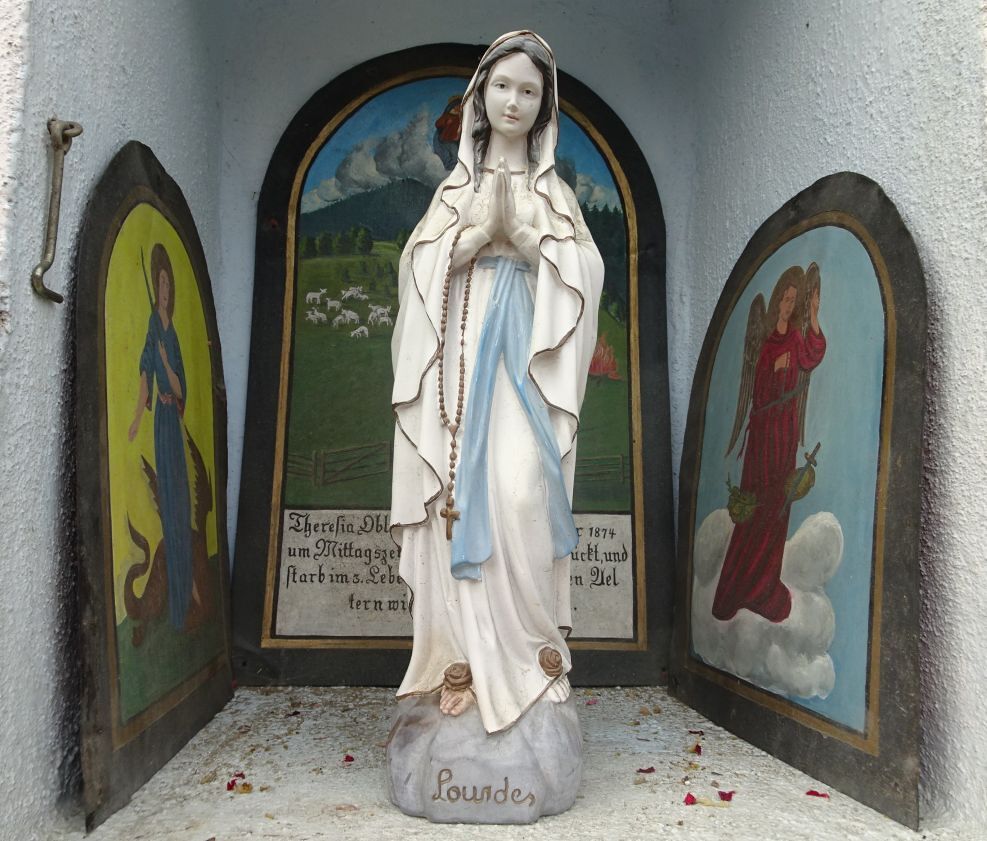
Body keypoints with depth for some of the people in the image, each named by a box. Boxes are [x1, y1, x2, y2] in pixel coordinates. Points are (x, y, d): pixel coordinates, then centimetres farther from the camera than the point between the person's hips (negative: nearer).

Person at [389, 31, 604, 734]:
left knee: (521, 489, -17)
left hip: (525, 351, -1)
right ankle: (469, 653, 1)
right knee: (463, 491, -6)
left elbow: (584, 272, 2)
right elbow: (421, 265, 5)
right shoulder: (457, 185, 18)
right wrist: (481, 229, -6)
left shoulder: (553, 189, 15)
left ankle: (531, 646, -2)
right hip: (460, 350, 1)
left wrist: (520, 230, -7)